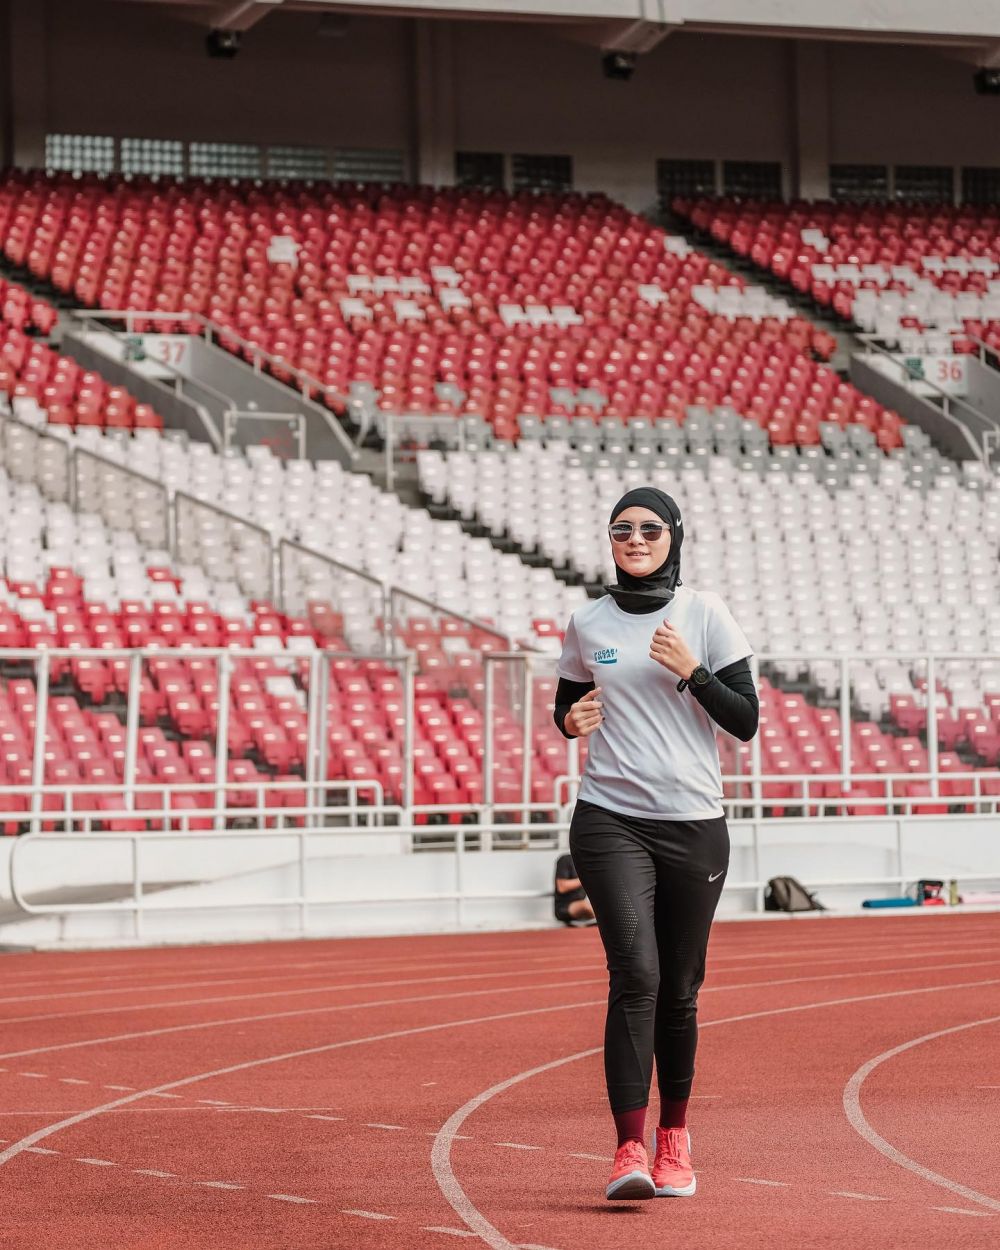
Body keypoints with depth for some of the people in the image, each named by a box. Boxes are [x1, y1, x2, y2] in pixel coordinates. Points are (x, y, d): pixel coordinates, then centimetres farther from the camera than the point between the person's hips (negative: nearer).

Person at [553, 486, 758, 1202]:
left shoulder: (706, 615, 2)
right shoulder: (588, 625, 7)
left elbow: (746, 721, 0)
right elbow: (566, 707, 20)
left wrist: (690, 670, -14)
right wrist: (572, 720, -3)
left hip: (695, 826, 0)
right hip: (610, 822, 0)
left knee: (679, 990, 7)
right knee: (635, 973, -17)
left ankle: (674, 1139, 26)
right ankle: (630, 1151, -20)